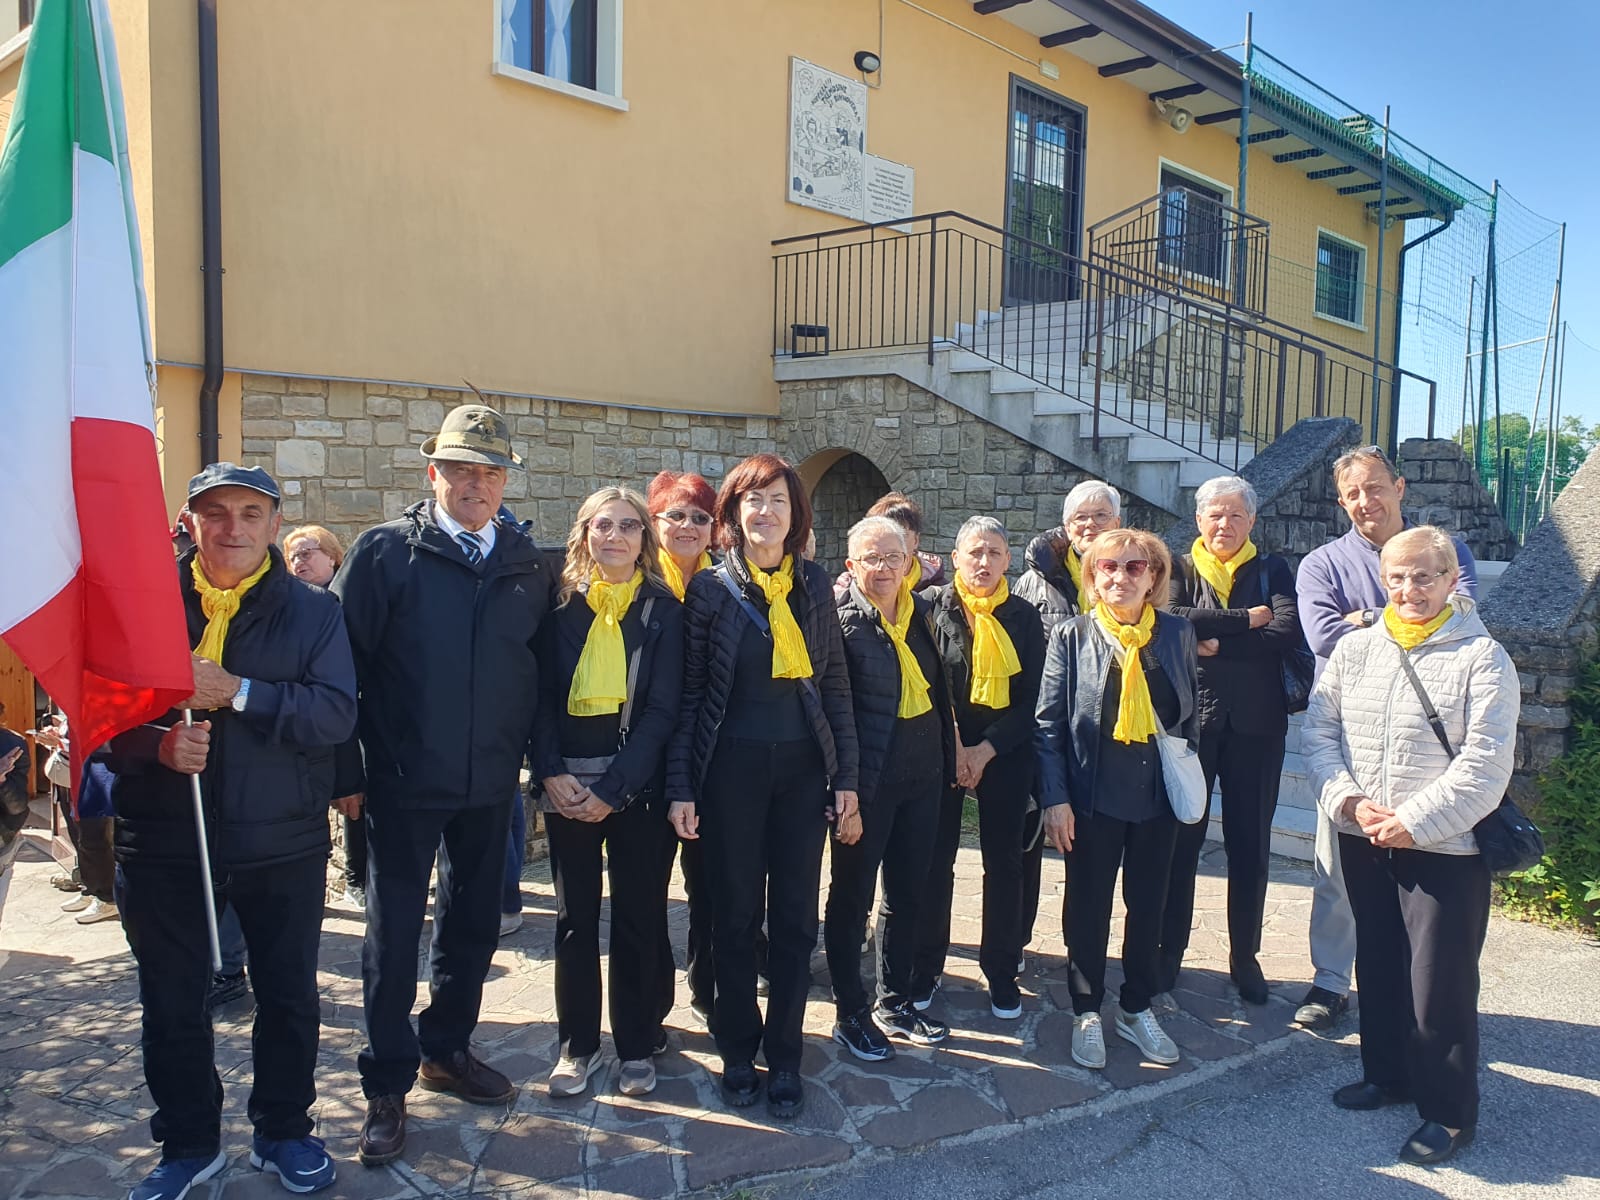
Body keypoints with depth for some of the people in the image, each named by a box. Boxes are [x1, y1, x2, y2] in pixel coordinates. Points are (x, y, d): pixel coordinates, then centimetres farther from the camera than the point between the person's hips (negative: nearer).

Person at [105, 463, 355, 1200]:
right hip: (161, 841, 1)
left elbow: (336, 712, -13)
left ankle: (284, 1132, 33)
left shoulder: (311, 611, -2)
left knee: (289, 995, 13)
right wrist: (156, 746, -18)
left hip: (282, 842, 0)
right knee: (171, 1000, 13)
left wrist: (238, 693, -21)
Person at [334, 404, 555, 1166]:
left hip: (490, 785, 4)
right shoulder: (384, 552, -6)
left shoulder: (528, 566, 4)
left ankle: (447, 1051, 36)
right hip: (404, 783, -4)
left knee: (474, 927, 16)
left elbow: (541, 666, 10)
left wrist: (530, 754, 4)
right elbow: (342, 660, -8)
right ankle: (387, 1086, 21)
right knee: (393, 936, 6)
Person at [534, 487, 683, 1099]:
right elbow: (541, 696, 3)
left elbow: (663, 709, -6)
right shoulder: (561, 605, 5)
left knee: (637, 916, 6)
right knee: (575, 917, 9)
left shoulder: (663, 610, 0)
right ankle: (577, 1043, 23)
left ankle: (636, 1044, 21)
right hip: (567, 784, 2)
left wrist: (612, 788, -13)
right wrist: (552, 772, -11)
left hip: (636, 785, -1)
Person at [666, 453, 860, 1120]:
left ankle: (784, 1057, 21)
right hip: (732, 769, -2)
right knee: (735, 915, 8)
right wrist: (681, 786, -5)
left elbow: (835, 685, 7)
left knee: (796, 917, 7)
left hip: (803, 768, 2)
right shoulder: (710, 588, -1)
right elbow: (689, 691, -1)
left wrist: (846, 778, 3)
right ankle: (738, 1051, 25)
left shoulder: (814, 585, 6)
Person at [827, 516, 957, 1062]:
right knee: (852, 896, 7)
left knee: (907, 893, 16)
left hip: (922, 776, 7)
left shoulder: (921, 612, 8)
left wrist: (949, 757, 11)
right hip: (867, 782, -6)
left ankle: (894, 1004, 32)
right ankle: (850, 1014, 21)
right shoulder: (842, 620, -12)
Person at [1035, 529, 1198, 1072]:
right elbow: (1049, 722, -6)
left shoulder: (1177, 634, 1)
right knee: (1088, 906, 10)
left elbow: (1190, 715, 9)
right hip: (1093, 796, -2)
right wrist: (1054, 799, -11)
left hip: (1158, 795, 3)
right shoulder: (1071, 636, -6)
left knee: (1148, 904, 14)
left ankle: (1137, 1008, 32)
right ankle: (1086, 1011, 27)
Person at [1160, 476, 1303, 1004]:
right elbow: (1168, 621, -16)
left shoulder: (1272, 570, 7)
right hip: (1189, 719, -1)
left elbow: (1288, 632, -10)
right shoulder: (1179, 569, 5)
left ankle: (1245, 956, 22)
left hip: (1255, 724, 1)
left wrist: (1216, 644, -13)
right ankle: (1170, 950, 19)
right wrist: (1245, 619, -15)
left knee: (1250, 844, 7)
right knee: (1181, 839, 5)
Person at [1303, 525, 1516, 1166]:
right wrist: (1347, 800, -10)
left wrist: (1413, 821, -17)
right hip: (1363, 843, 5)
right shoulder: (1354, 648, 5)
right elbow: (1319, 730, 5)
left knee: (1441, 981, 1)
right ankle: (1387, 1072, 37)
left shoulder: (1482, 657, -8)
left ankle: (1449, 1111, 18)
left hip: (1446, 849, -4)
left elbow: (1484, 764, -14)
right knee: (1377, 964, 17)